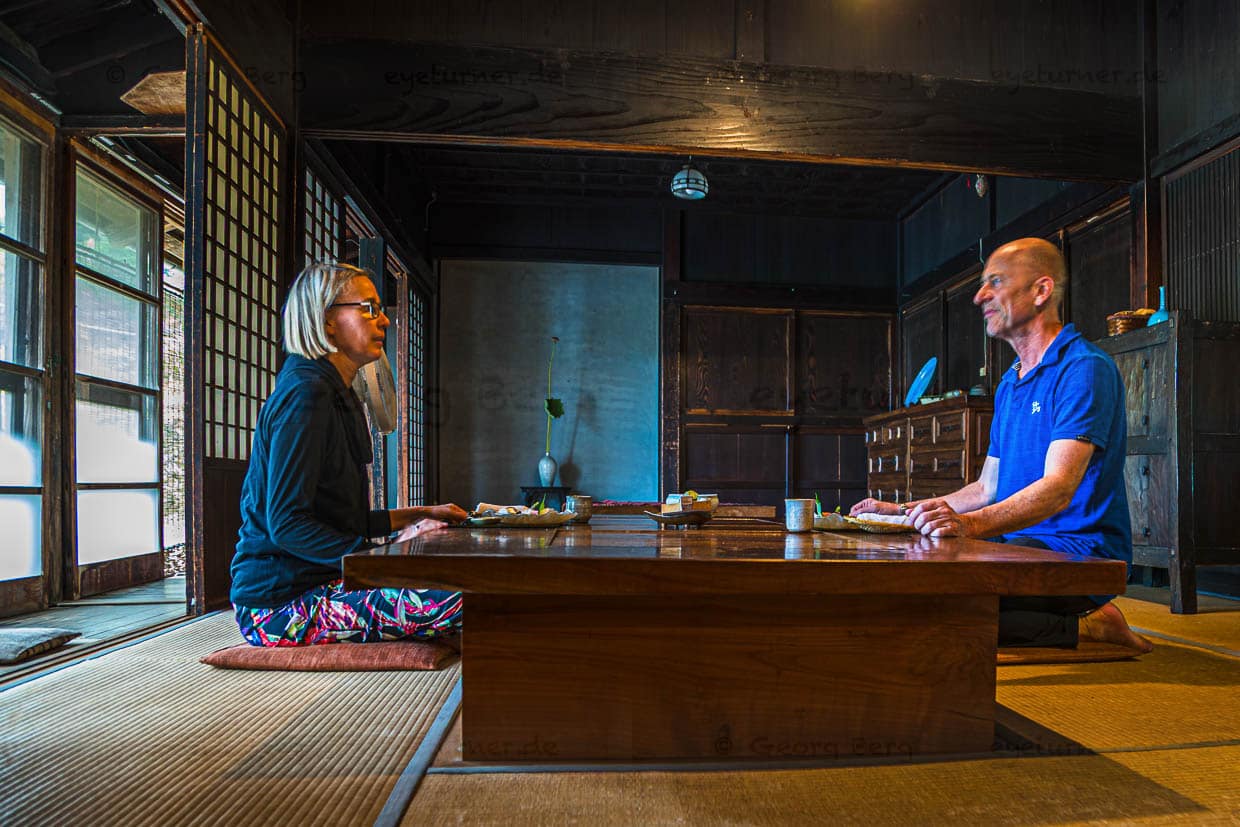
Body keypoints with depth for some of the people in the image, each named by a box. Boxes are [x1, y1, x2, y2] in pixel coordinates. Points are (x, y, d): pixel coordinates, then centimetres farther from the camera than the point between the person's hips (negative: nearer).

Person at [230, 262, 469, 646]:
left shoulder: (335, 394, 17)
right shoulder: (306, 393, -15)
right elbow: (286, 525, -20)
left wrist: (417, 515, 16)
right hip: (282, 606, -10)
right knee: (460, 600, -28)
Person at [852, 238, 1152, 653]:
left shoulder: (1085, 368, -9)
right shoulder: (1009, 383, 20)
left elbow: (1058, 489, -23)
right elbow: (989, 488, 21)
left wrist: (972, 523, -40)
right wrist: (902, 510, 13)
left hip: (1078, 550, -9)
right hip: (1019, 546, 9)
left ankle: (1086, 625, -8)